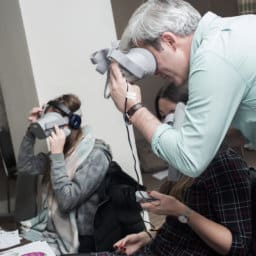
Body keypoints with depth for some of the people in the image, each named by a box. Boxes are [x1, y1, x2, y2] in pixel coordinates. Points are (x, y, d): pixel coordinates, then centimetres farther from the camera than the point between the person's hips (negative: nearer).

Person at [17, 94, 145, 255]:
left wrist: (57, 156, -21)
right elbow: (25, 166, 11)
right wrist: (32, 130, 3)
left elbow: (66, 201, -21)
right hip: (56, 231, 7)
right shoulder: (64, 151, 5)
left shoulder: (95, 155, -17)